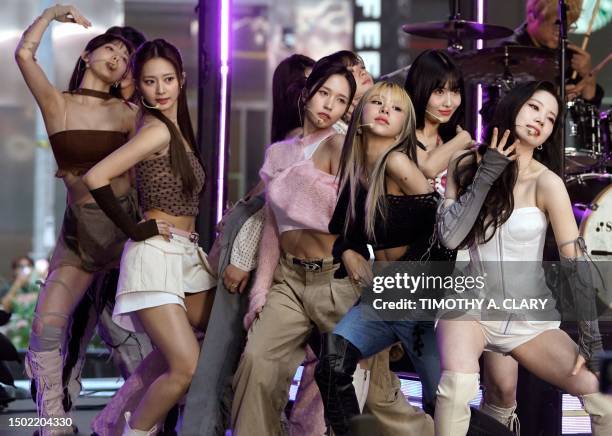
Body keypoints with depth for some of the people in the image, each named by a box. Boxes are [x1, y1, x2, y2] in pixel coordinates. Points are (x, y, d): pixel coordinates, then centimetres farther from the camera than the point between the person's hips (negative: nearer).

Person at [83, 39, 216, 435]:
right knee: (188, 367, -17)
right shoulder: (157, 130, -14)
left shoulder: (178, 128, 12)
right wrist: (134, 229, -15)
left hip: (188, 254, 9)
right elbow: (96, 178, -24)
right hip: (156, 254, -9)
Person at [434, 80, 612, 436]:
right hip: (472, 306, 0)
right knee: (458, 386, -33)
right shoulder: (466, 164, -2)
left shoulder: (546, 183, -11)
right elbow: (449, 237, -14)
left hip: (531, 318, 0)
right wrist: (487, 173, -14)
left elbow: (576, 263, -12)